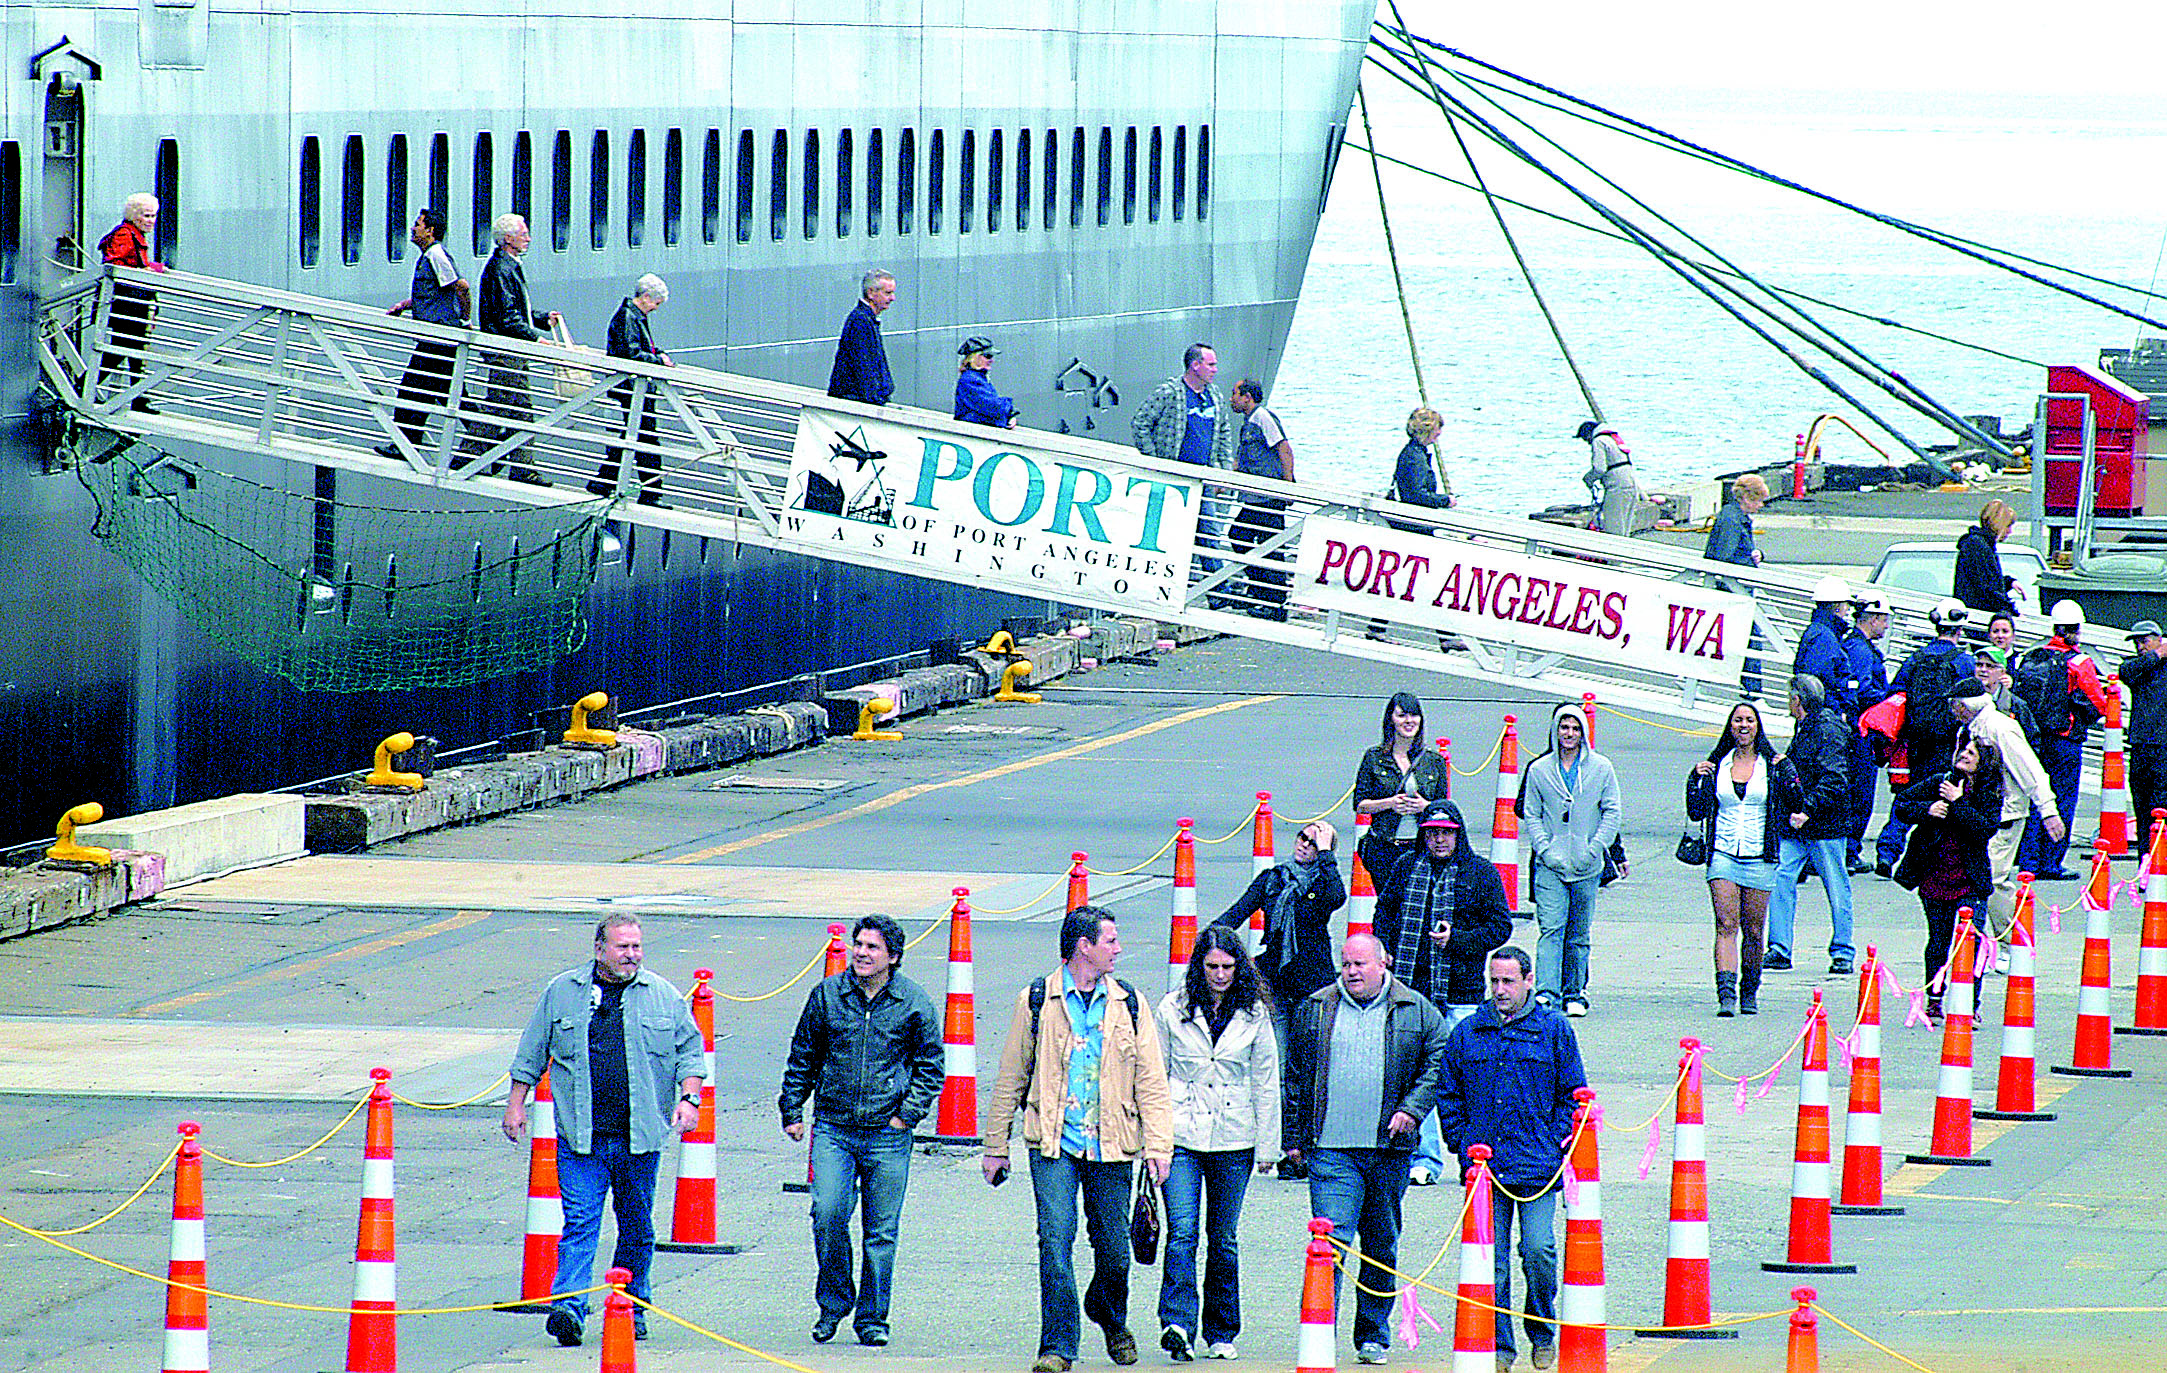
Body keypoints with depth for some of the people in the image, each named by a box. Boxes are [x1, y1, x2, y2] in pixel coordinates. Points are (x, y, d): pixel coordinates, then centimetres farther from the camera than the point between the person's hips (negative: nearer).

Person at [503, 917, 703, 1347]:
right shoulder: (561, 992, 7)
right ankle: (568, 1308, -19)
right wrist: (516, 1103, 10)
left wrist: (689, 1097, -4)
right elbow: (532, 1052, 14)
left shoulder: (664, 997, 8)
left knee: (637, 1228, 9)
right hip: (582, 1135, -1)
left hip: (640, 1137, 1)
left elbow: (690, 1049, 11)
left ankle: (631, 1308, 21)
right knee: (580, 1222, -12)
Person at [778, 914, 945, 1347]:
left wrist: (909, 1113, -1)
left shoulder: (915, 1003, 1)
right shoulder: (827, 994, 4)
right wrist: (791, 1110, 10)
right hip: (833, 1128, 0)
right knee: (828, 1214, -14)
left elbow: (932, 1066, 9)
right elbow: (802, 1057, 14)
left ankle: (872, 1316, 14)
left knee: (881, 1231, 3)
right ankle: (833, 1302, 5)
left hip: (887, 1134, 0)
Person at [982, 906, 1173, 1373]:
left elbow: (1151, 1081, 6)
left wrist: (1158, 1145, -3)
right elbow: (1009, 1079, 8)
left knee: (1113, 1248, 6)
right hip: (1054, 1144, -2)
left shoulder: (1129, 1004, 8)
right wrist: (995, 1147, 7)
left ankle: (1111, 1319, 36)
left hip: (1110, 1147, 2)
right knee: (1055, 1239, -13)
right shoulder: (1036, 1001, 3)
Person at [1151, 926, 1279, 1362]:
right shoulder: (1172, 1010, 1)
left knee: (1223, 1239, 8)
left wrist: (1267, 1146, 5)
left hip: (1233, 1140, 1)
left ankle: (1221, 1333, 17)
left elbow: (1266, 1083, 7)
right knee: (1182, 1231, -15)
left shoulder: (1254, 1015, 3)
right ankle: (1178, 1324, -22)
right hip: (1181, 1138, -1)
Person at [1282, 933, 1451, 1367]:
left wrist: (1412, 1108, -6)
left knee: (1381, 1246, 10)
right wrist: (1295, 1137, 11)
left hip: (1389, 1150, 1)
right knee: (1332, 1241, -12)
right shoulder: (1316, 1009, 8)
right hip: (1330, 1148, -1)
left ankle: (1373, 1336, 22)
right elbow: (1296, 1075, 13)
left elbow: (1439, 1060, 6)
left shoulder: (1415, 1010, 5)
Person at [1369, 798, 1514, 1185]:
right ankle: (1424, 1158, 6)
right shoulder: (1407, 868, 11)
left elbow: (1501, 925, 1)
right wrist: (1384, 949, 4)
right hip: (1411, 986, 3)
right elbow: (1384, 911, 22)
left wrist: (1457, 940, -12)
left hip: (1461, 990, -3)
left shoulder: (1480, 873, 1)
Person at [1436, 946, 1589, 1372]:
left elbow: (1573, 1094, 6)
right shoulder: (1467, 1033, 8)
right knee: (1491, 1259, -1)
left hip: (1538, 1166, -2)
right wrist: (1462, 1144, 6)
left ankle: (1542, 1330, 12)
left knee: (1538, 1250, -10)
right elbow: (1448, 1093, 16)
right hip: (1484, 1168, 2)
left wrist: (1554, 1147, -2)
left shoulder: (1554, 1029, 3)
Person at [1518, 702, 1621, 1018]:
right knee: (1551, 928, -13)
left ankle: (1574, 993, 17)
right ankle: (1546, 994, -20)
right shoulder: (1539, 769, 6)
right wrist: (1545, 850, -7)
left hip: (1587, 866, 1)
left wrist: (1594, 849, -7)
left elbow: (1612, 812, 4)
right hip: (1551, 865, -1)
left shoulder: (1601, 768, 4)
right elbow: (1530, 814, 6)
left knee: (1578, 934, 7)